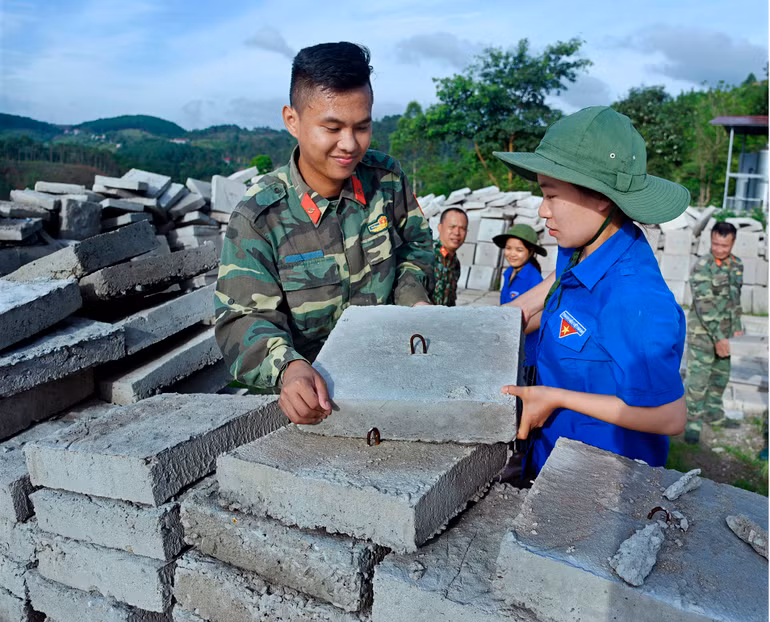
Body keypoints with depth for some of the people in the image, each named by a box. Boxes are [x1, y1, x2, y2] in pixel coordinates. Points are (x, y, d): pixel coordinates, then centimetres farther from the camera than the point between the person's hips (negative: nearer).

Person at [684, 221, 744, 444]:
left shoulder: (736, 265, 4)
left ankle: (713, 411, 35)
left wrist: (736, 327, 11)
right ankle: (693, 422, 3)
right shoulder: (702, 267, -19)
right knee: (699, 377, -6)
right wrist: (718, 338, -24)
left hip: (724, 332, 7)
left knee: (721, 373, 17)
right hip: (702, 332, -7)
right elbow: (704, 306, -22)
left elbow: (736, 298, 15)